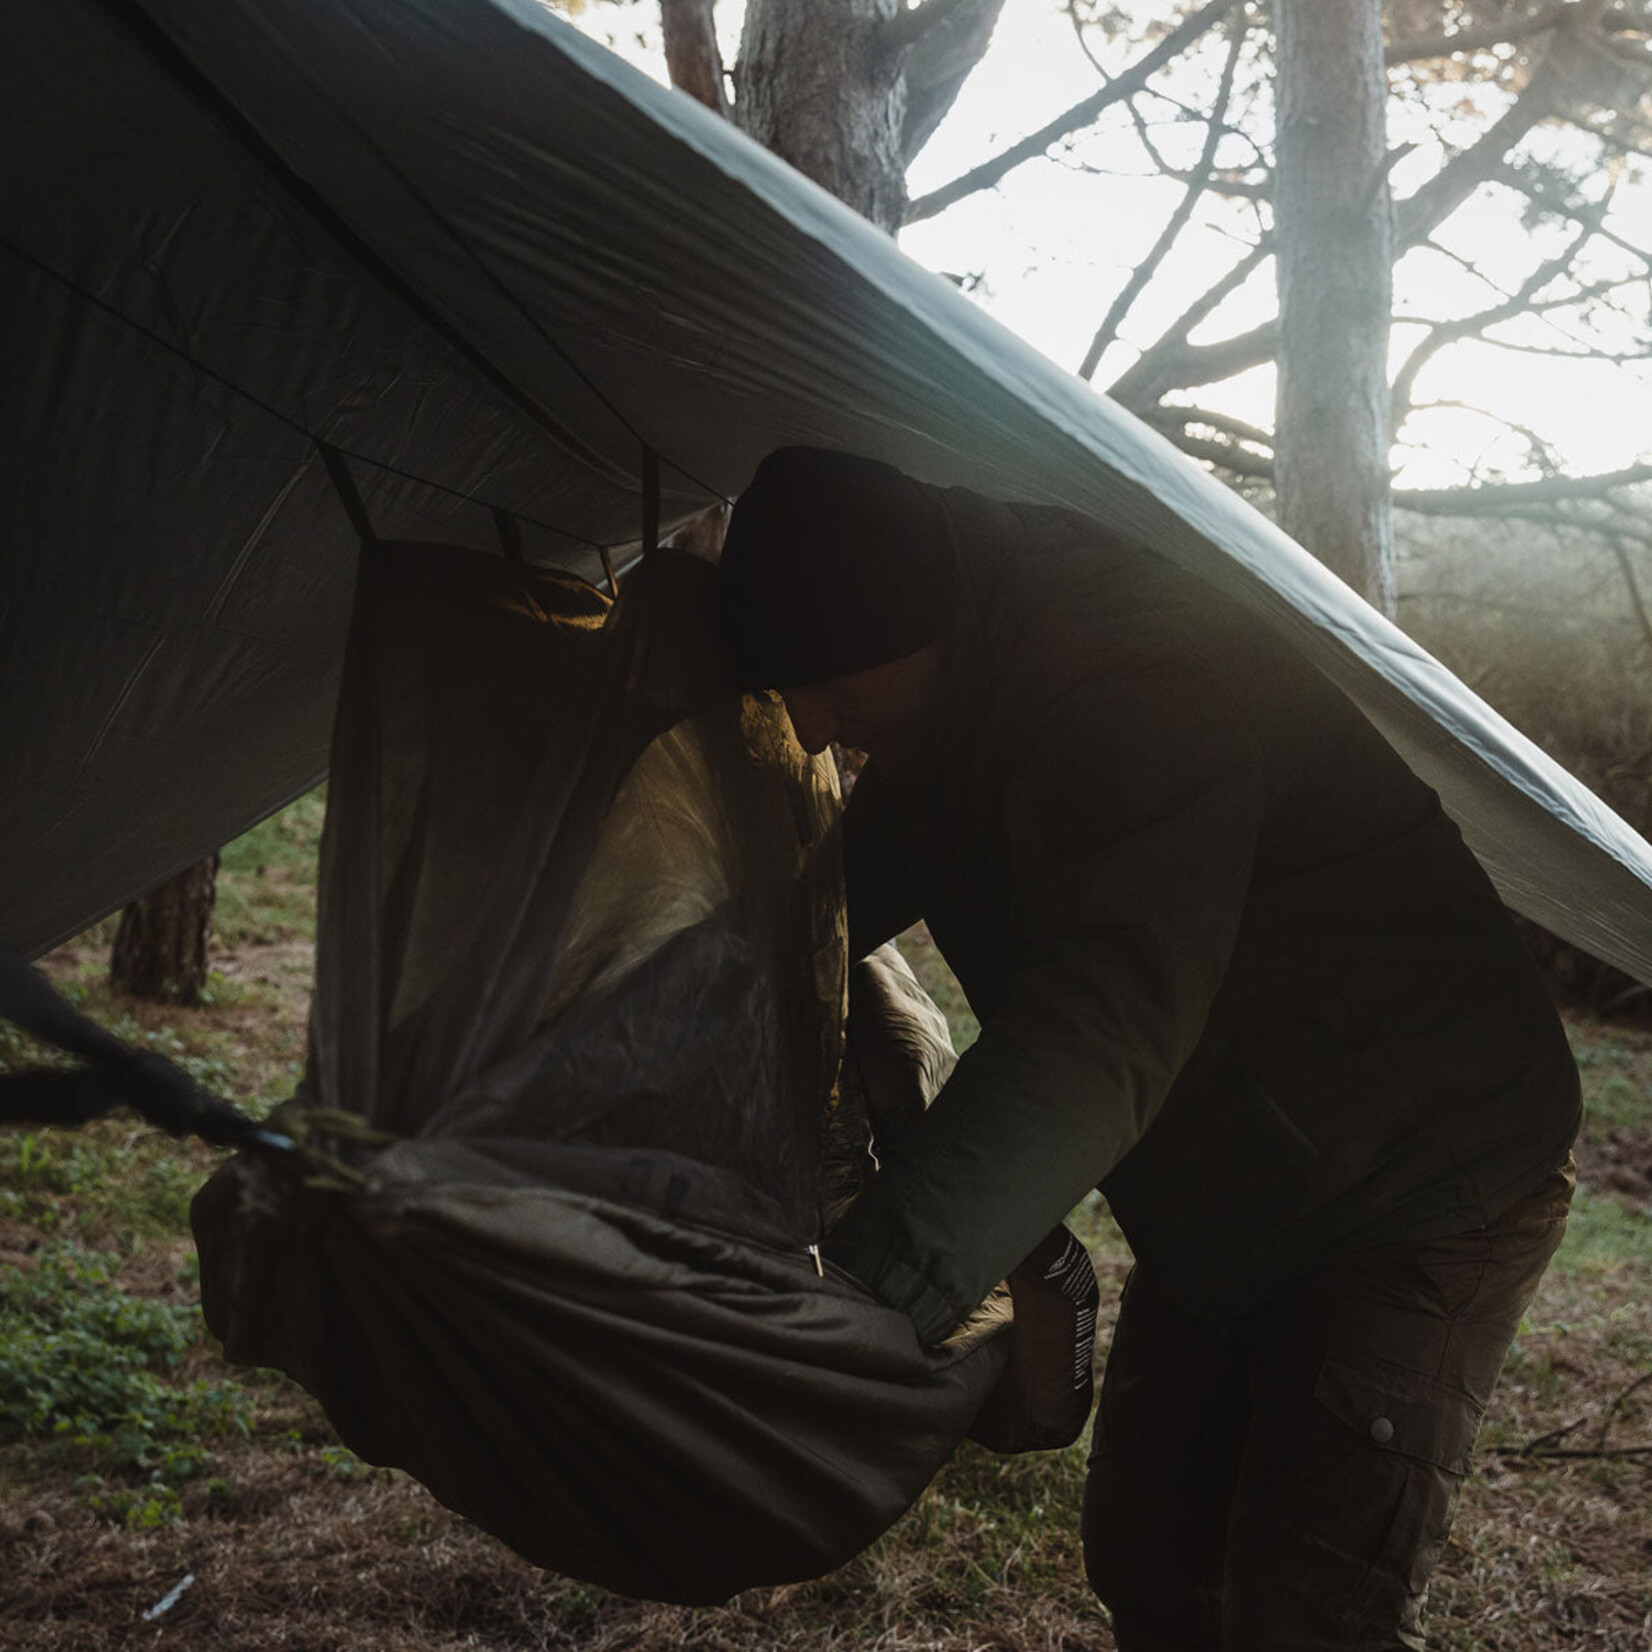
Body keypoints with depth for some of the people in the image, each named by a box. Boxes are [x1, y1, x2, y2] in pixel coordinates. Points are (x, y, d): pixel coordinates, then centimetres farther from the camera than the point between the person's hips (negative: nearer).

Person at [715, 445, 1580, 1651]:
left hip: (1426, 1182, -9)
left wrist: (872, 1292, -54)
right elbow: (847, 896, 8)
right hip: (1222, 1207, 9)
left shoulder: (1133, 680, -33)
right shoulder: (954, 713, -3)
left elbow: (1105, 1027, -45)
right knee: (1148, 1554, 13)